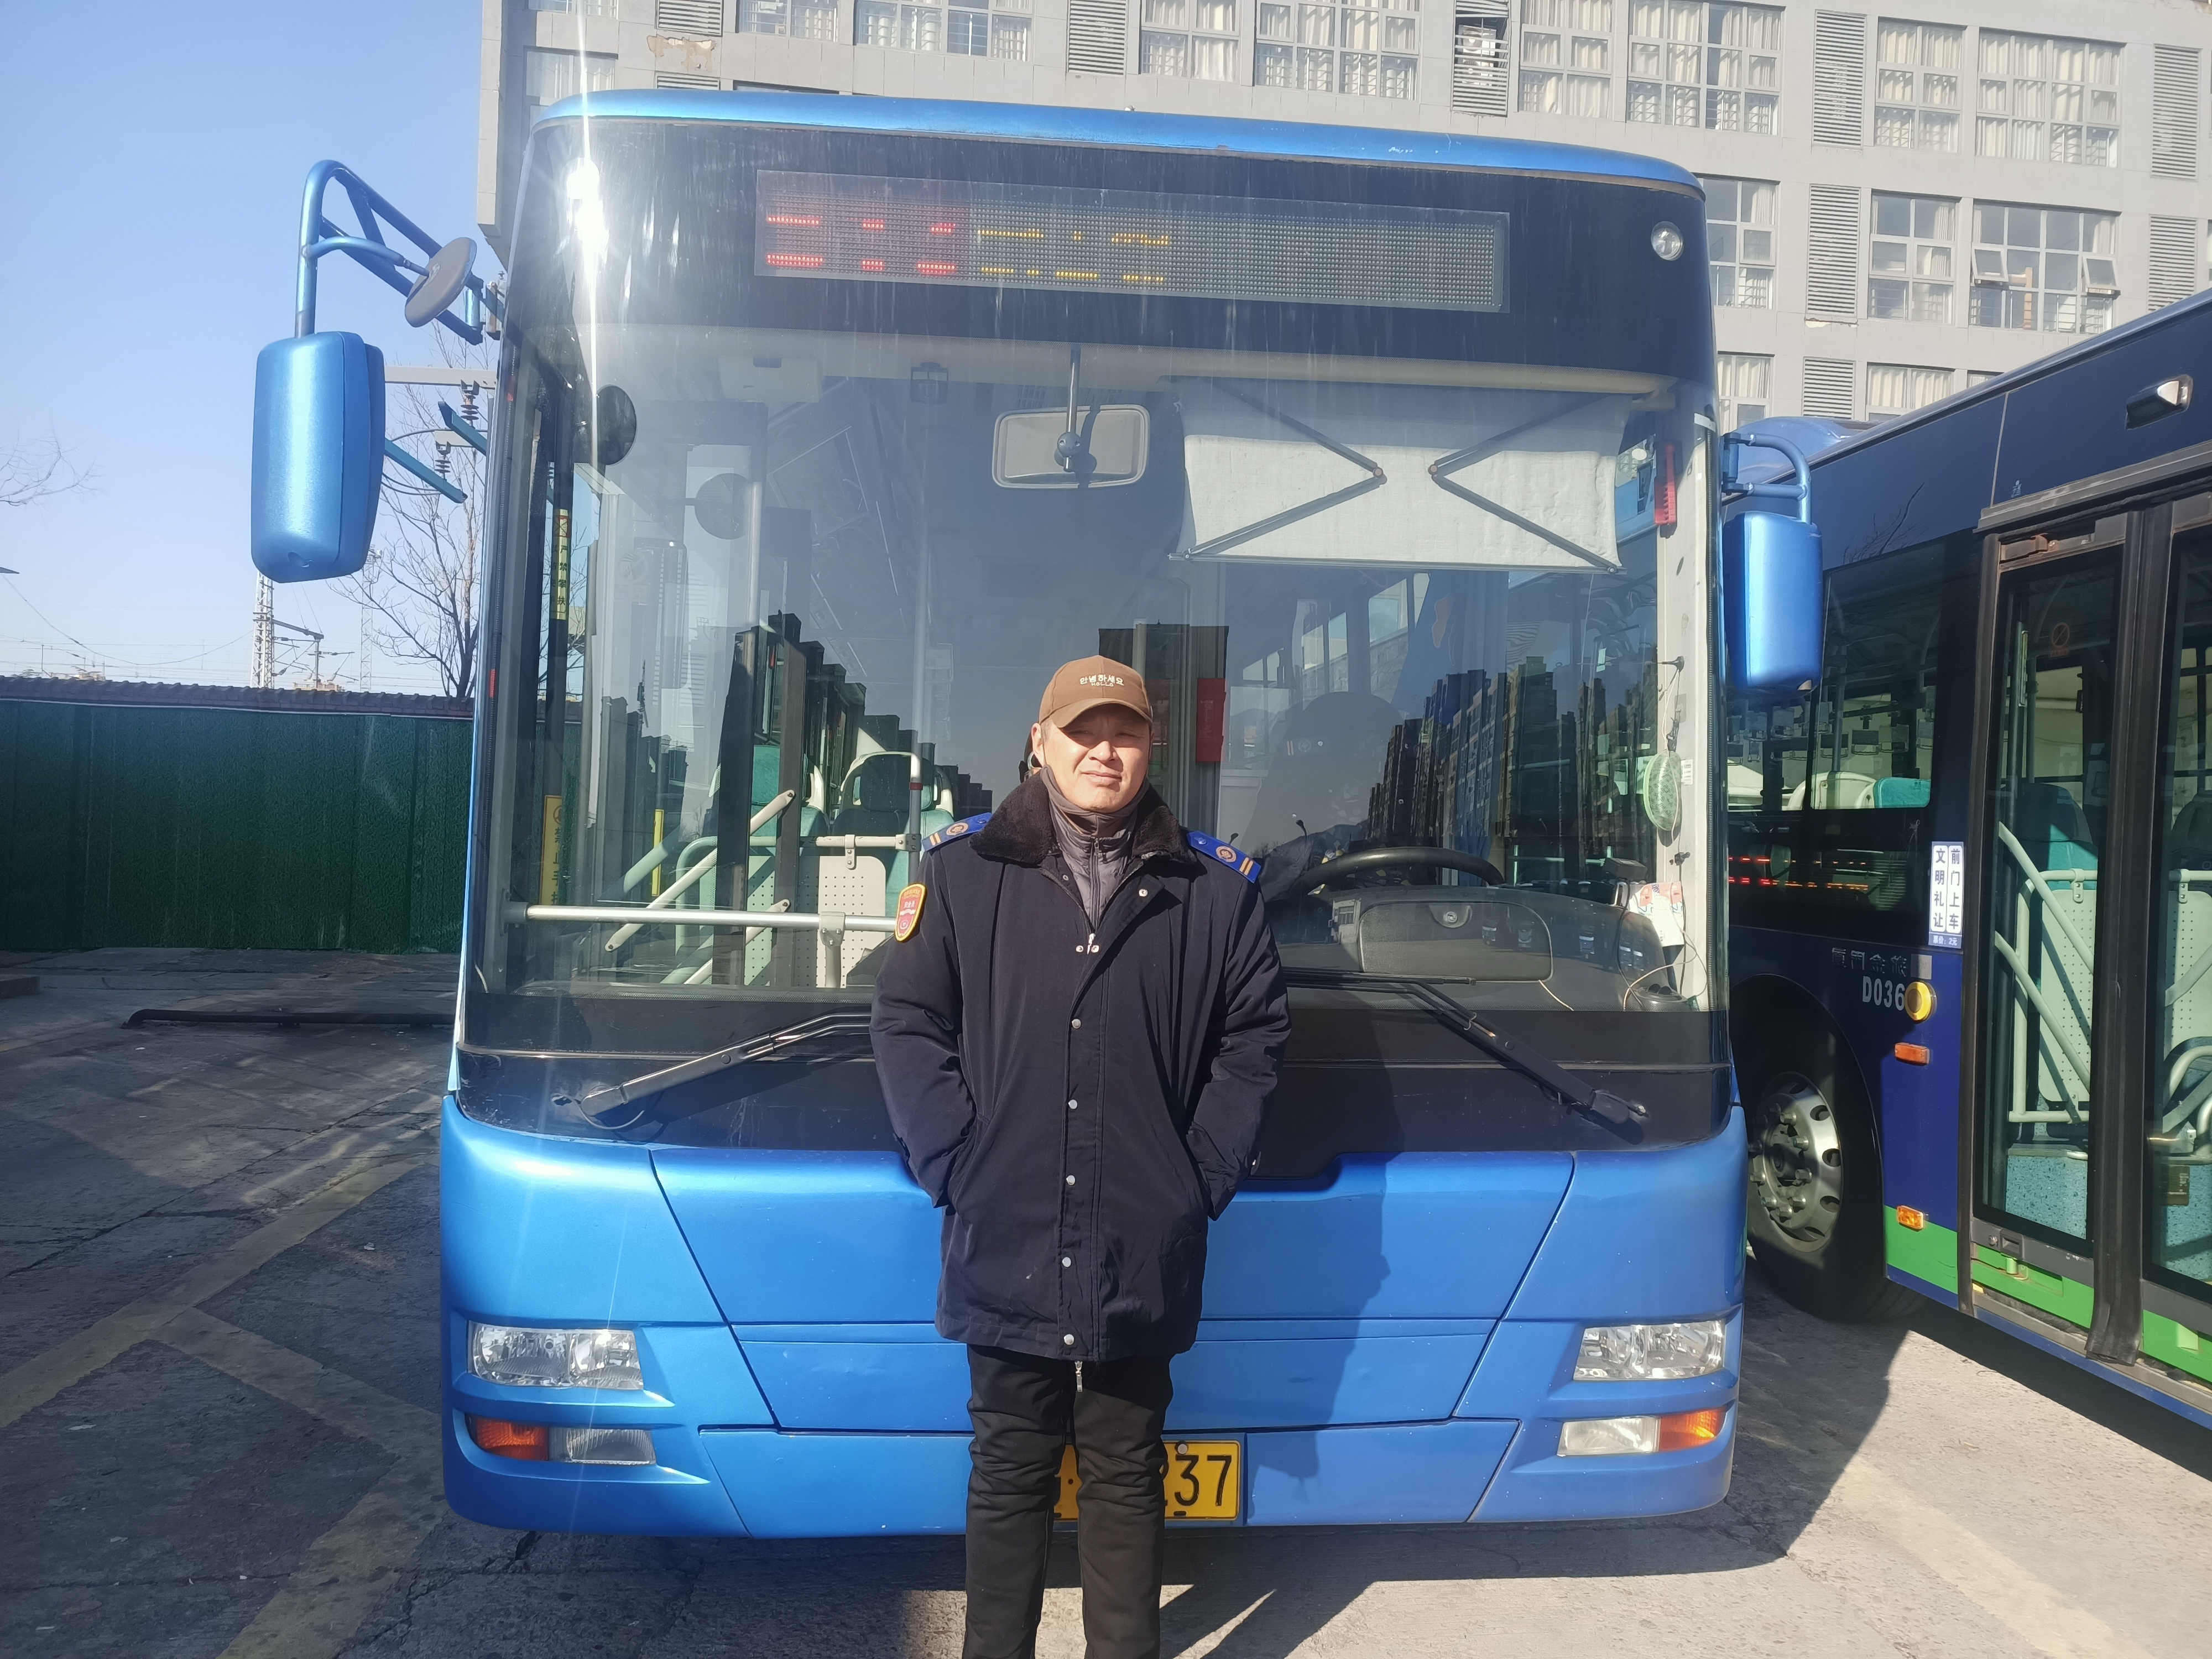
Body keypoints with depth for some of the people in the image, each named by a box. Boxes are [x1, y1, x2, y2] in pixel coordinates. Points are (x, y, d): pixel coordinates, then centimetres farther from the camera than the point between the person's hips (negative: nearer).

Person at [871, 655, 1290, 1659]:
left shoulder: (1214, 887, 3)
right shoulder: (964, 870, 0)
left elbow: (1255, 1036, 7)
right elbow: (908, 1025, 0)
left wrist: (1205, 1173, 1)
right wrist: (958, 1166, -6)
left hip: (1145, 1256, 1)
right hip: (1006, 1246, 0)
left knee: (1124, 1477, 15)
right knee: (1010, 1473, 13)